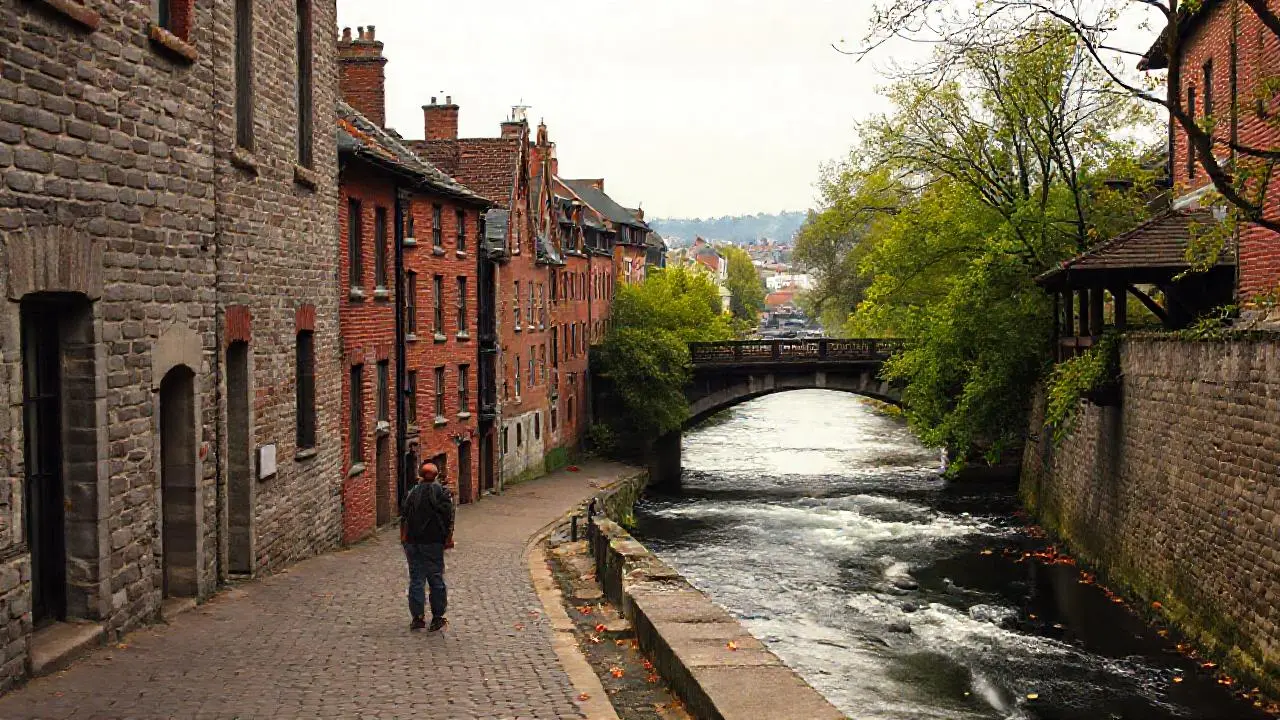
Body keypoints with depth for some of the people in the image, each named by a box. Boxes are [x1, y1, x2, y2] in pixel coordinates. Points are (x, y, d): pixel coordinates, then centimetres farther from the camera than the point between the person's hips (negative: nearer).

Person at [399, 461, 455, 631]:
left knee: (416, 579, 7)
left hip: (412, 541, 3)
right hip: (433, 541, -3)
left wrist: (403, 538, 14)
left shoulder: (412, 492, 8)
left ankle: (417, 617, 7)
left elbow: (404, 516, 8)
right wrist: (449, 539, -4)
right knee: (436, 579, 4)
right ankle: (437, 618, 7)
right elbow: (448, 517, -9)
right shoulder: (442, 491, -3)